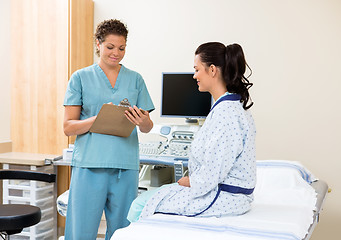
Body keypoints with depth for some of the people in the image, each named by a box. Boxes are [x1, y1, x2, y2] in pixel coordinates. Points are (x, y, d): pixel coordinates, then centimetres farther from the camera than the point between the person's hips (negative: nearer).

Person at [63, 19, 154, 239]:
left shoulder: (135, 79, 12)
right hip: (89, 163, -2)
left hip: (126, 165, 2)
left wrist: (143, 122, -13)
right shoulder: (81, 78, 6)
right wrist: (99, 118, -16)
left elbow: (148, 127, 11)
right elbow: (68, 127, 1)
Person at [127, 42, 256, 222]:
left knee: (140, 205, -4)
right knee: (145, 198, 15)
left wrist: (189, 181, -7)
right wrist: (190, 179, 8)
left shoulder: (226, 112, -23)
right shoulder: (231, 106, 11)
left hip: (223, 198, -10)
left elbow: (212, 174, -25)